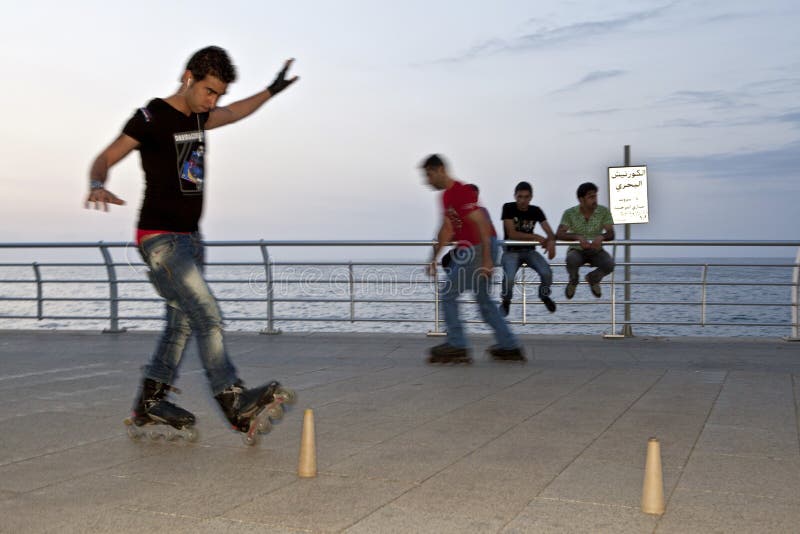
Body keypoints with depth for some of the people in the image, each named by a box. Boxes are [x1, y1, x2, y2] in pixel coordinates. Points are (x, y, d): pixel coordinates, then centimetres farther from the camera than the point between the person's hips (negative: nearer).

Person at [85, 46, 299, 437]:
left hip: (189, 237, 9)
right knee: (207, 314, -16)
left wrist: (272, 91, 35)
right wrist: (98, 186, -32)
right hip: (160, 237, -9)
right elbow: (105, 159, -12)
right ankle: (234, 401, -17)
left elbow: (233, 113, 33)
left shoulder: (197, 116, 13)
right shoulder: (151, 117, -10)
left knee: (182, 321, 8)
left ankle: (149, 403, 17)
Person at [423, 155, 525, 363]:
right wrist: (434, 258, 20)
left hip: (477, 250, -10)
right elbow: (447, 229, 21)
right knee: (484, 301, 14)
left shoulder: (462, 192, -17)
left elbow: (482, 225, -21)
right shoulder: (446, 196, 14)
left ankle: (457, 346, 1)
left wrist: (486, 259, -24)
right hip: (467, 251, 10)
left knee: (448, 295, -5)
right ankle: (510, 347, 18)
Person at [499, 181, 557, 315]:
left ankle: (544, 294, 11)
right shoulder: (508, 208, -9)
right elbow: (512, 234, -15)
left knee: (547, 272, -24)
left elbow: (550, 232, -5)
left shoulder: (536, 211, 0)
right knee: (509, 277, -31)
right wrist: (536, 237, -16)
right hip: (511, 251, -3)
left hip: (529, 250, 3)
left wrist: (551, 241, -30)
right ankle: (506, 300, 4)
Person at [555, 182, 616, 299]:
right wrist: (578, 237, -38)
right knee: (572, 260, -37)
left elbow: (611, 234, -13)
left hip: (596, 251, 1)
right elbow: (559, 234, -20)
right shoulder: (570, 213, -11)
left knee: (609, 264, -30)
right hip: (577, 250, -1)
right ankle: (573, 280, 3)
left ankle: (593, 279, 9)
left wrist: (601, 237, -38)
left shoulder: (604, 211, -8)